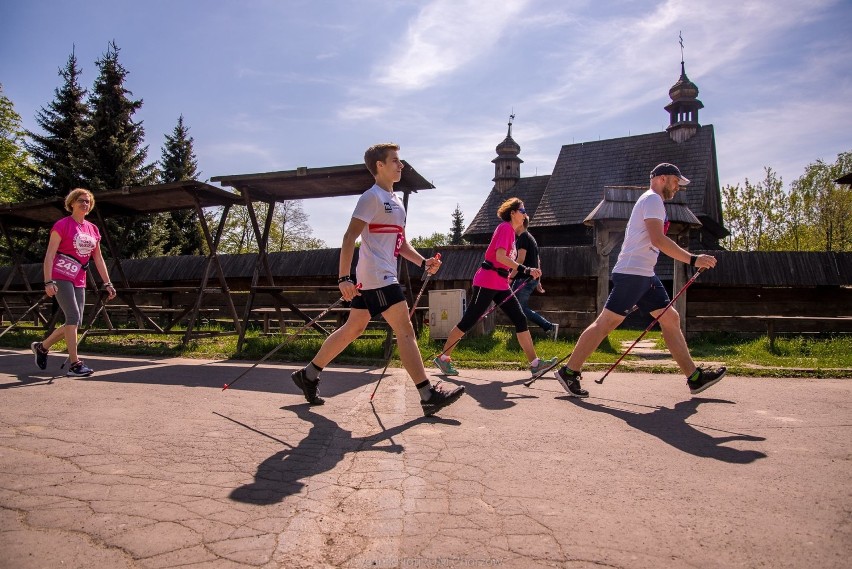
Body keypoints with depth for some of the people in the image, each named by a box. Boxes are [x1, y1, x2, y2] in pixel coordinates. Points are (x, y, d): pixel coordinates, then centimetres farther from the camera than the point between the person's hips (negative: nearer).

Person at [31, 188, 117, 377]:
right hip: (61, 278, -7)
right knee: (73, 317, -13)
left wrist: (107, 283, 11)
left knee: (76, 322, 7)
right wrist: (48, 282, -19)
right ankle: (75, 364, -10)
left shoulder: (93, 229, 13)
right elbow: (49, 255, -10)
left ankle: (41, 347, 28)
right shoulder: (62, 225, -5)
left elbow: (98, 259, 16)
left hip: (79, 281, 7)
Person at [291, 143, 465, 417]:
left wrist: (423, 262, 9)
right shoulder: (372, 197, -10)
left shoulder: (395, 200, 19)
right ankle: (429, 396, -6)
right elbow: (350, 237, -16)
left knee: (353, 329, 14)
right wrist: (344, 278, -22)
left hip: (380, 278, 10)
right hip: (377, 278, -10)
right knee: (405, 331, -10)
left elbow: (400, 242, 24)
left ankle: (308, 374, 25)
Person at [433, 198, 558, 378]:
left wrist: (528, 272, 15)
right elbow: (500, 256, -22)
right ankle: (443, 357, 7)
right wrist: (524, 270, -26)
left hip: (501, 284, 10)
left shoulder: (511, 231, 19)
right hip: (488, 281, -10)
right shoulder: (505, 227, -9)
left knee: (520, 319, 2)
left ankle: (535, 364, 1)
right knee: (469, 320, -4)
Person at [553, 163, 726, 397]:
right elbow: (658, 239, -21)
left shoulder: (652, 201, 24)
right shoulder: (652, 199, -8)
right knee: (606, 322, -9)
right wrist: (693, 259, -22)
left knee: (671, 319, 9)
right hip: (632, 273, -11)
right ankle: (569, 372, -2)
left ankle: (695, 377, 14)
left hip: (644, 275, 11)